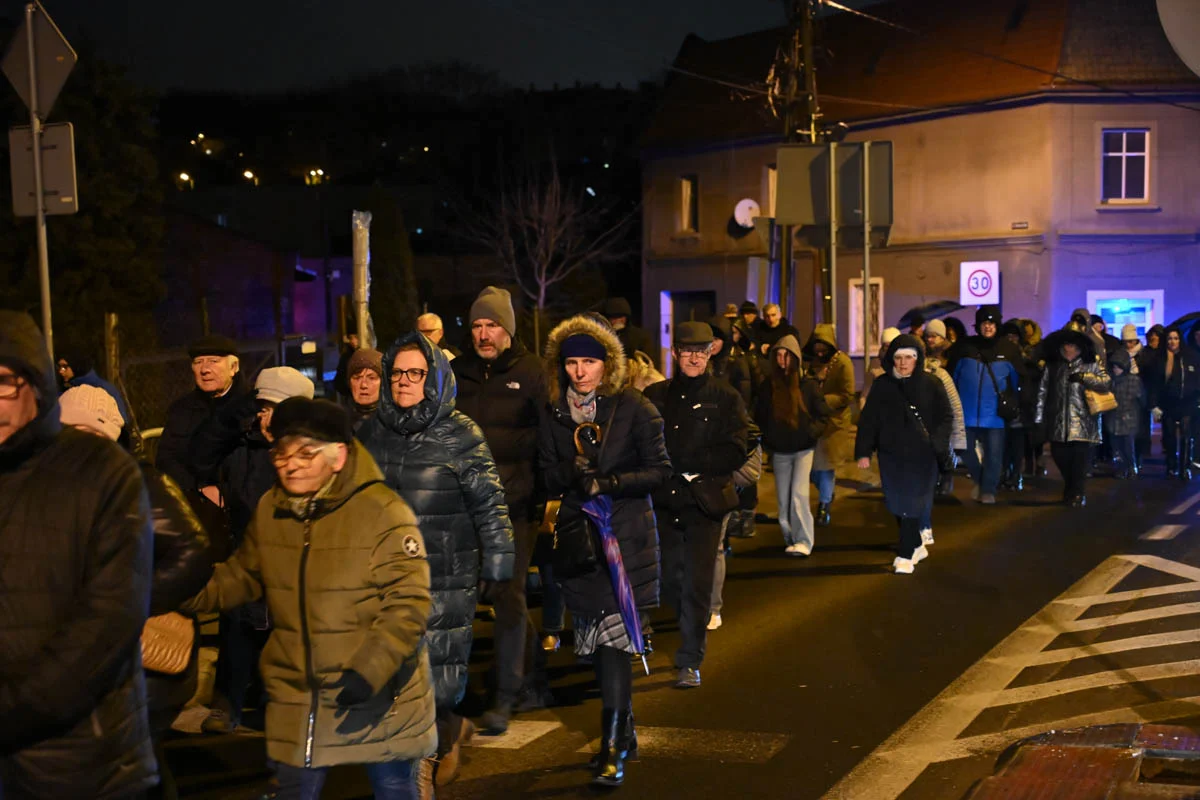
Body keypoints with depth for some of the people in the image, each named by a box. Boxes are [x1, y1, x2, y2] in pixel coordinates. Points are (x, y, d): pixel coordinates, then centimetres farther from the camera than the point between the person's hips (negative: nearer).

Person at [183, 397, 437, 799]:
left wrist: (369, 670, -28)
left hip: (380, 697, -5)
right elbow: (241, 575, 15)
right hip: (297, 696, 5)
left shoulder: (384, 512, -18)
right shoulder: (269, 510, 2)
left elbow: (408, 603, -20)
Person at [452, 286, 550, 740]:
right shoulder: (458, 372, 11)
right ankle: (533, 684, 26)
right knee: (509, 595, 13)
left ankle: (506, 697, 2)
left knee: (508, 595, -5)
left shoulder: (531, 373, -2)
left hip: (516, 502, -4)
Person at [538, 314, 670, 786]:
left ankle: (613, 748, -8)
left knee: (612, 636, -12)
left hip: (625, 533, -4)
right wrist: (572, 474, -12)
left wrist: (606, 483, -15)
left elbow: (660, 471, -5)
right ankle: (624, 732, 27)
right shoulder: (554, 418, 8)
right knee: (597, 638, 10)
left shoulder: (634, 409, -4)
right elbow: (547, 476, 10)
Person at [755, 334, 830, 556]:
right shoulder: (768, 386, 5)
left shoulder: (808, 385, -3)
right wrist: (767, 439, 4)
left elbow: (824, 413, 2)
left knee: (799, 494, -15)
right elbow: (759, 417, 15)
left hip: (803, 448, -4)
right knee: (783, 499, 7)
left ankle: (803, 541, -13)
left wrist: (812, 432, -11)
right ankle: (789, 537, 17)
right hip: (779, 451, 4)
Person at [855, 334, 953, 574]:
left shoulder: (931, 385, -3)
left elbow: (946, 417, 1)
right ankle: (917, 545, 27)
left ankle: (906, 555, -1)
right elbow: (868, 420, 3)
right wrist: (863, 451, -4)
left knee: (913, 504, -6)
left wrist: (936, 444, -12)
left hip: (921, 456, -3)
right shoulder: (882, 385, 2)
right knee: (897, 504, 7)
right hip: (891, 455, 3)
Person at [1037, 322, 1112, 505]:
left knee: (1080, 461, -3)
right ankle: (1070, 489, 32)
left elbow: (1107, 383, -9)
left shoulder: (1091, 365, 3)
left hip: (1083, 424, -3)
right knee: (1060, 457, 9)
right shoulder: (1052, 366, 9)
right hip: (1058, 424, 3)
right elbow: (1042, 393, 8)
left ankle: (1078, 494, 11)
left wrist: (1083, 377, -18)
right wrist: (1039, 419, 3)